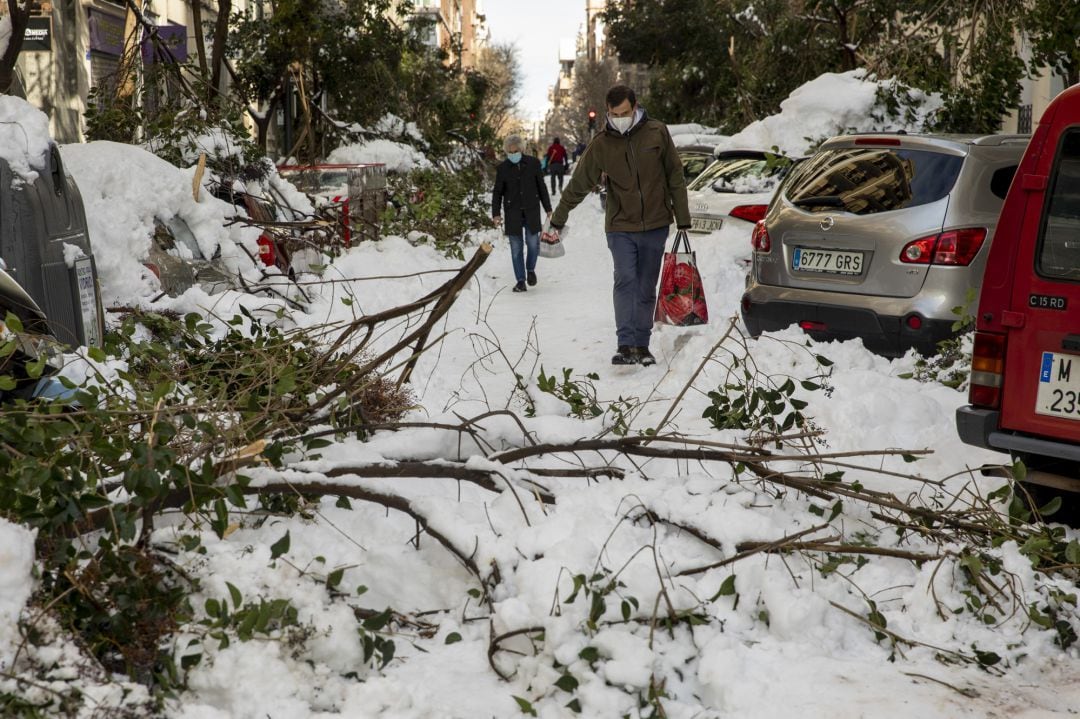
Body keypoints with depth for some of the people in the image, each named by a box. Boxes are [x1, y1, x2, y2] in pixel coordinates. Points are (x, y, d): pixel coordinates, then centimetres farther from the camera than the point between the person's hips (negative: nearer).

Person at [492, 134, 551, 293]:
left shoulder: (533, 163, 1)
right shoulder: (502, 168, 0)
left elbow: (541, 187, 8)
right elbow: (497, 192, 5)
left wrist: (548, 209, 9)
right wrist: (496, 213, -5)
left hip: (531, 210, 0)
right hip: (512, 213, 0)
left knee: (533, 243, -7)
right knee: (516, 248, -1)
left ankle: (530, 269, 22)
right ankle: (520, 281, 7)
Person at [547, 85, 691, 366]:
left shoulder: (657, 133, -2)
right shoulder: (601, 144, -2)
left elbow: (675, 178, 5)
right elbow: (578, 184, 6)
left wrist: (683, 219, 5)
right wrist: (557, 220, 9)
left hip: (655, 226, 1)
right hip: (620, 228, -1)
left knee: (646, 289, 7)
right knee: (625, 281, -17)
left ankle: (641, 345, 16)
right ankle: (626, 345, -21)